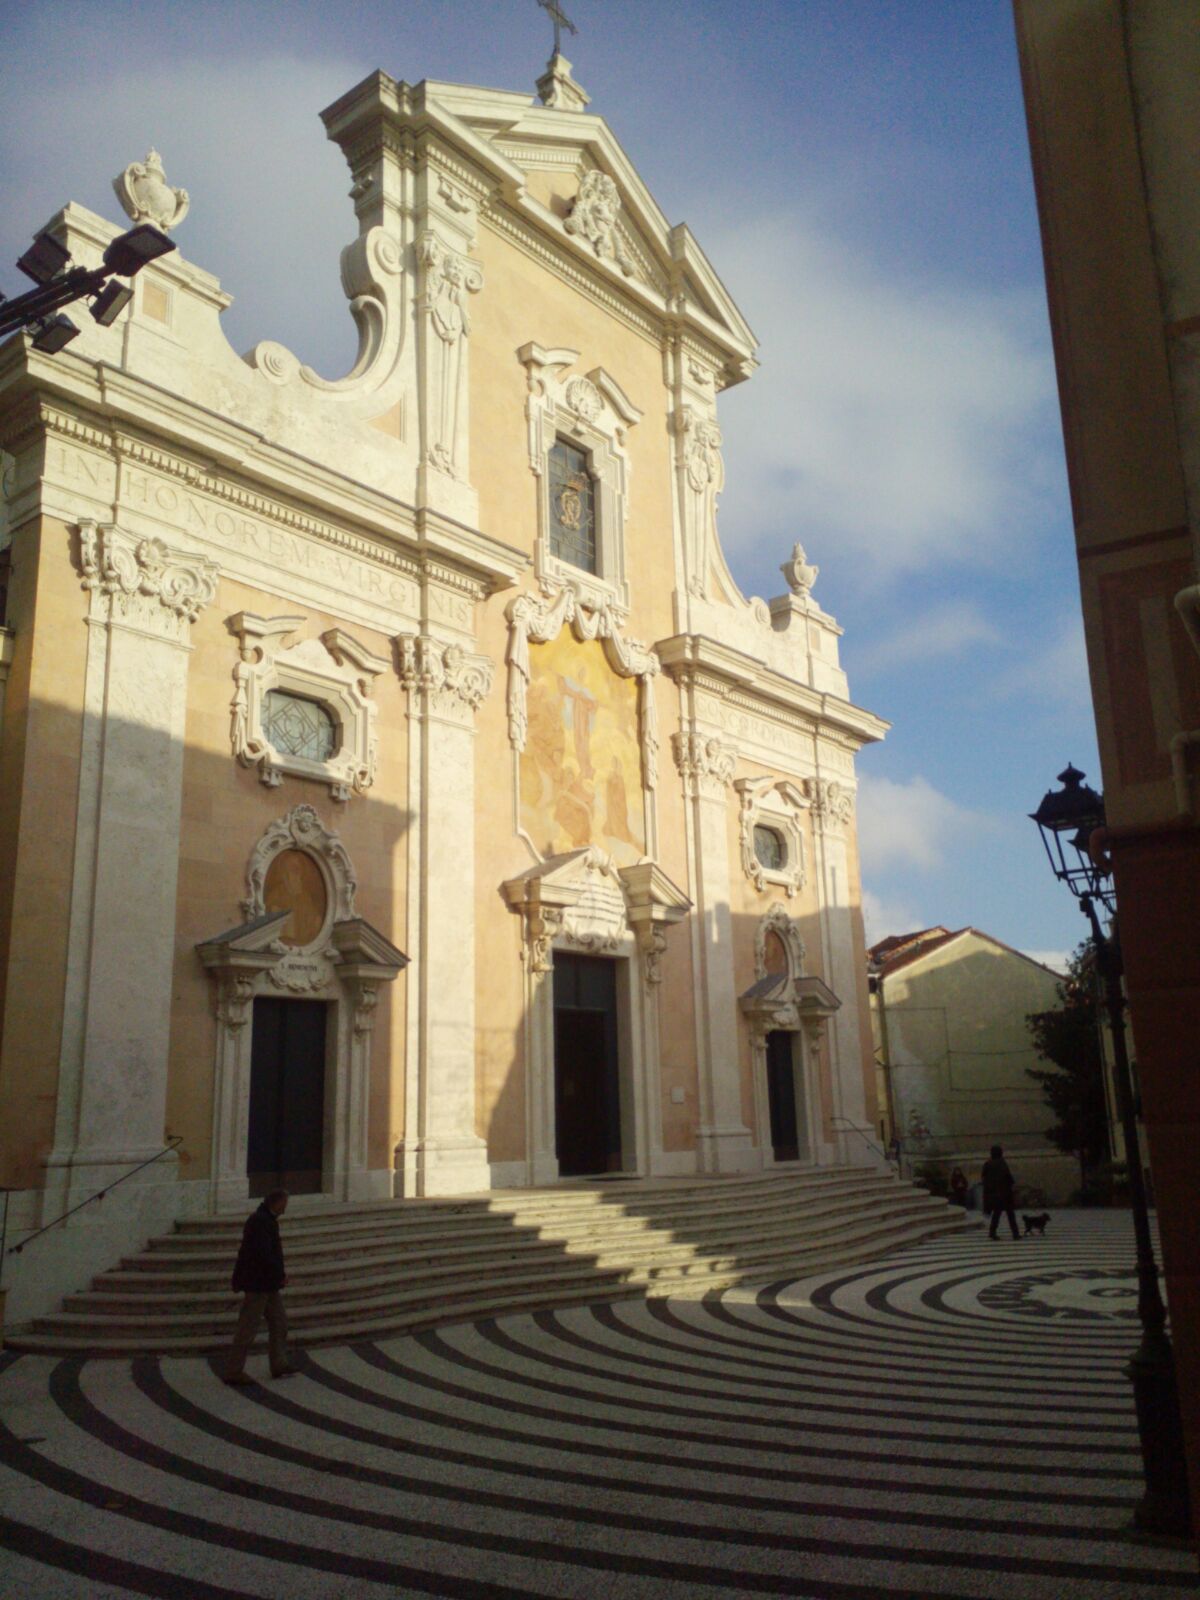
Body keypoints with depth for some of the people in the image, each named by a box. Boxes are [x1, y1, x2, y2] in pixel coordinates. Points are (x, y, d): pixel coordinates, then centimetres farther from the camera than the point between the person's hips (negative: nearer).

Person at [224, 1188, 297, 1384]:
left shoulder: (267, 1220, 13)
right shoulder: (260, 1222, -20)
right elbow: (263, 1254, -26)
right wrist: (281, 1275, -16)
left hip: (268, 1284, 10)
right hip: (258, 1283, -10)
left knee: (279, 1322, 14)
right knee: (248, 1327, -3)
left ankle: (279, 1365, 22)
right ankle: (233, 1371, 5)